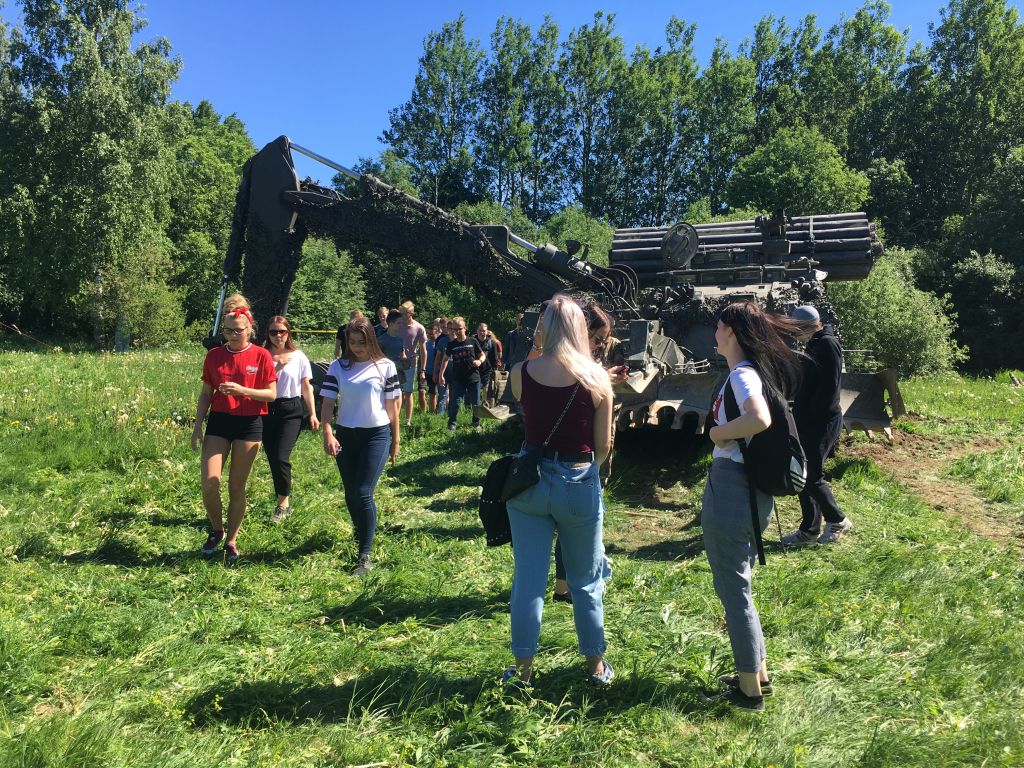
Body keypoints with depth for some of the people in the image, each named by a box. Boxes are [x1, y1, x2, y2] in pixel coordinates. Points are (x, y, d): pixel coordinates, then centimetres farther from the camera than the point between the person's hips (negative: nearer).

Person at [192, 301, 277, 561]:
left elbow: (272, 394, -5)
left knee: (237, 486, 5)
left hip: (249, 424, -2)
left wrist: (242, 390, -20)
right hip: (218, 422, 2)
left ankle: (231, 540, 22)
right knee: (209, 485, -7)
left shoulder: (261, 356, -5)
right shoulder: (214, 355, 4)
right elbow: (205, 394, 10)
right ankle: (216, 530, 20)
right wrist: (197, 426, 5)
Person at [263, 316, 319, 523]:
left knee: (281, 457, -13)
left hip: (291, 410, -2)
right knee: (272, 458, 7)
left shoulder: (298, 356, 1)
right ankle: (284, 502, 23)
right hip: (268, 410, 2)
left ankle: (283, 503, 4)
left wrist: (313, 414, 3)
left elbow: (306, 387, 5)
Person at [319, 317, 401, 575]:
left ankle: (365, 556, -5)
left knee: (363, 493, -12)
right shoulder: (338, 367, 2)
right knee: (350, 494, 14)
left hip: (376, 435, -3)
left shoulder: (385, 366, -2)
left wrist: (395, 440, 4)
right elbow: (327, 402, -3)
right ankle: (361, 531, 43)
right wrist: (327, 433, -18)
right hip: (345, 435, 3)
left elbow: (392, 405, 2)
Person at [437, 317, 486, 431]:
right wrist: (441, 375, 10)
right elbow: (445, 359, 14)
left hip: (473, 377, 0)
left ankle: (476, 423, 26)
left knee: (476, 402, 9)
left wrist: (480, 361, -15)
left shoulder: (472, 341, -2)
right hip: (458, 378, 0)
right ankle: (452, 424, 5)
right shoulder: (451, 344, 3)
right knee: (456, 402, -7)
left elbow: (482, 355, 8)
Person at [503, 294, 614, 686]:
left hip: (530, 480, 1)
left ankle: (523, 668, 23)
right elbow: (603, 444, -4)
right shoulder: (597, 378, -10)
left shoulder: (520, 373, -8)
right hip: (580, 483, -1)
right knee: (586, 581, 16)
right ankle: (596, 665, 30)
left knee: (528, 578, 11)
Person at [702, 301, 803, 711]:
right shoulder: (757, 370, 12)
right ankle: (758, 672, 35)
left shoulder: (742, 374, -17)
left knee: (733, 589, 3)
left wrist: (720, 432, -20)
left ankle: (750, 689, 16)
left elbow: (760, 419, -35)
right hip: (752, 489, 10)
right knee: (737, 584, 22)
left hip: (730, 488, -10)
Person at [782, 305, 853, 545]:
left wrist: (808, 415, -17)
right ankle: (809, 529, 18)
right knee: (803, 474, 10)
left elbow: (829, 386, -20)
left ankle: (838, 520, 12)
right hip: (808, 422, 10)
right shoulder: (815, 345, 17)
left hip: (823, 421, -10)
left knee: (812, 474, -7)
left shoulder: (827, 343, -13)